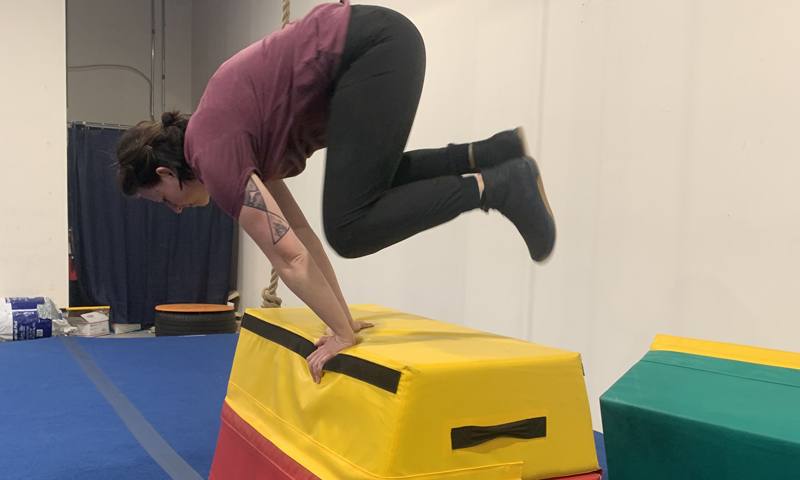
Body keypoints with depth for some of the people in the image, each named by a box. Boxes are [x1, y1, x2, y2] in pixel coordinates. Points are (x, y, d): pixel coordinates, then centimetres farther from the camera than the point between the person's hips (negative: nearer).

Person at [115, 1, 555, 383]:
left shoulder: (213, 157, -8)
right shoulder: (224, 143, 19)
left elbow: (291, 258, -11)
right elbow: (298, 230, 21)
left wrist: (343, 333, -2)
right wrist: (343, 319, 20)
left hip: (369, 49, -10)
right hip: (380, 44, 10)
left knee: (350, 229, -10)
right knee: (370, 185, 27)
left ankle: (495, 187, -9)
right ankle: (488, 156, 16)